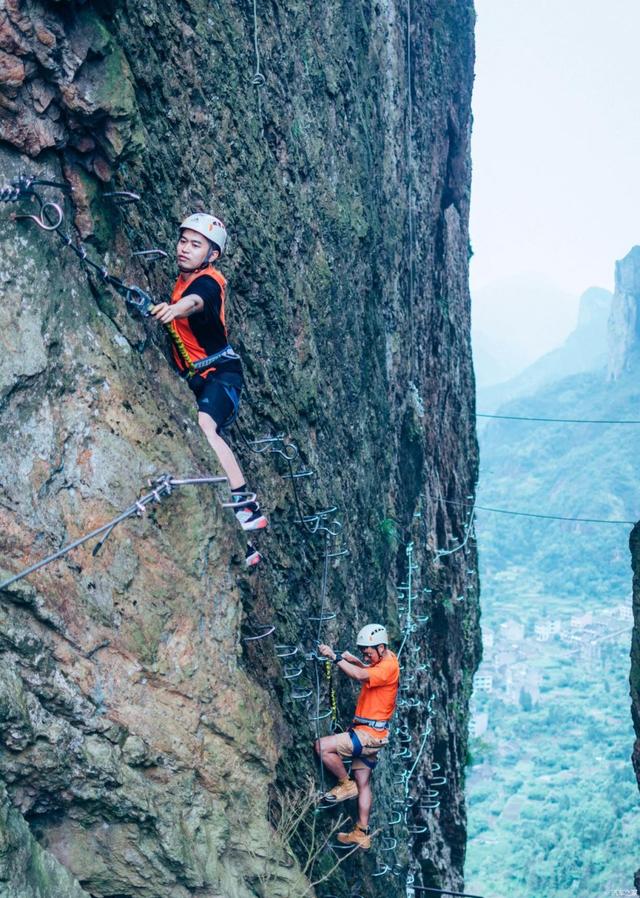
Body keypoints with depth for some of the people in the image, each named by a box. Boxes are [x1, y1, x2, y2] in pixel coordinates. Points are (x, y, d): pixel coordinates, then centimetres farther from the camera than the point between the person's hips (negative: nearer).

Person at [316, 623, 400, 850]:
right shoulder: (382, 662, 12)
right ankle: (362, 834, 21)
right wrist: (352, 659, 9)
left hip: (369, 735, -11)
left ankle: (346, 785, -1)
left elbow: (360, 675, -33)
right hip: (366, 735, 11)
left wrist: (335, 656, -32)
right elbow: (368, 670, 29)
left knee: (323, 746, -19)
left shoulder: (388, 666, -18)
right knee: (363, 783, 14)